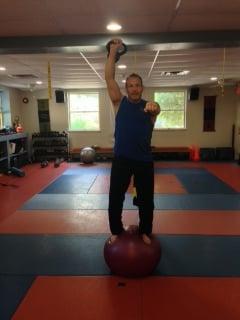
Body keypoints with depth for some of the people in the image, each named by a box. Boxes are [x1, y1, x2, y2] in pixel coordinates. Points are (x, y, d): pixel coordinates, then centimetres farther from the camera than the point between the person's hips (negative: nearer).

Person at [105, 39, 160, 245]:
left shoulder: (149, 106, 2)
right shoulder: (120, 103, 4)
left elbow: (157, 110, -23)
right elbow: (109, 78, -3)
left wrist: (153, 106, -47)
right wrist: (113, 52, -5)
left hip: (144, 159, 0)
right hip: (121, 159, 0)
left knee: (146, 200, 12)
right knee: (115, 199, 8)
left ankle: (145, 232, 34)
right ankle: (116, 231, 30)